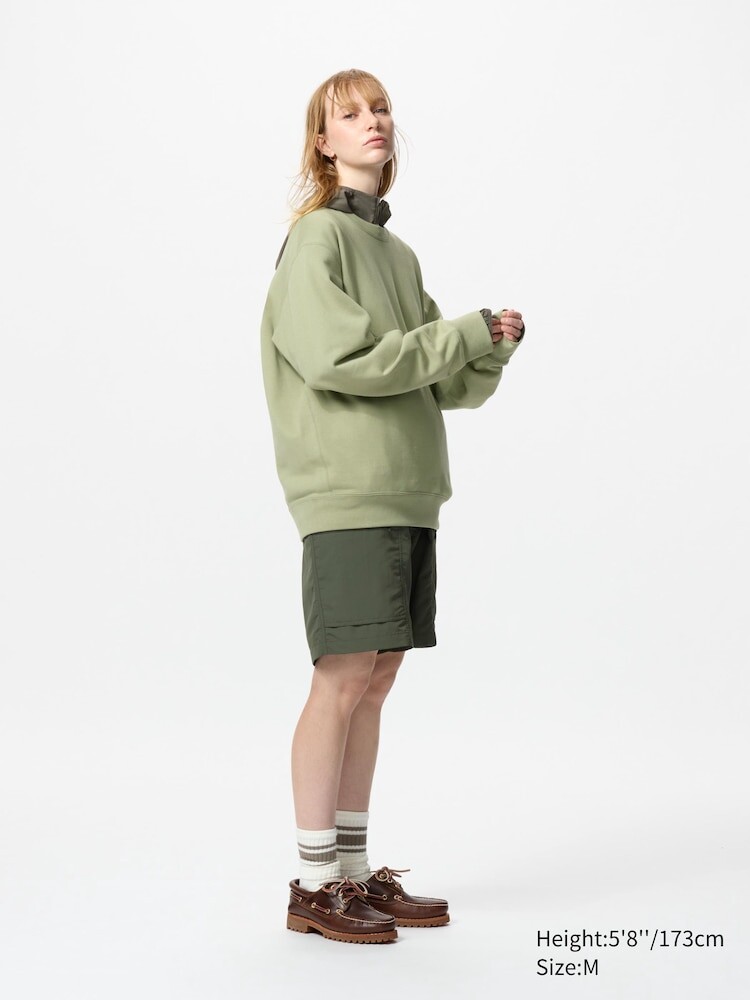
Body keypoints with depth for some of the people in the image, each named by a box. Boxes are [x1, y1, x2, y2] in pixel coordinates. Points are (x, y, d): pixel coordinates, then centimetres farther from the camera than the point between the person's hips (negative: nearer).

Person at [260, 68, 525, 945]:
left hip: (408, 492, 8)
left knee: (375, 681, 9)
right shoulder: (316, 238, -3)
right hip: (346, 491, -8)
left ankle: (354, 870, 18)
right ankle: (314, 885, 3)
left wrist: (492, 348, -3)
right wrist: (464, 332, -10)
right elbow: (343, 358, -17)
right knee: (342, 681, -7)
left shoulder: (398, 255, 20)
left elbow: (445, 385, 17)